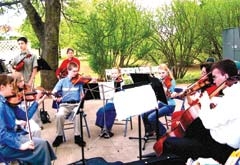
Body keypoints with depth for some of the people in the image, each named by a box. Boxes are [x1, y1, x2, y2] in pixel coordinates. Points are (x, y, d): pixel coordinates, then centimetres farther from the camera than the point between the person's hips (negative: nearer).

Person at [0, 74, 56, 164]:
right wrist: (20, 145, -26)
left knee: (42, 142, 5)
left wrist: (37, 102, 7)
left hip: (11, 137, 9)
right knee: (41, 144, -10)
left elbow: (25, 116, 12)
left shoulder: (8, 103, 7)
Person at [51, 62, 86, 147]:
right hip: (64, 105, 0)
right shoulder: (62, 81, 7)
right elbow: (53, 92, 0)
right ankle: (59, 136, -8)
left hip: (76, 104, 0)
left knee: (78, 114, -35)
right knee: (59, 115, -32)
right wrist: (55, 97, -22)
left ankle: (77, 136, -16)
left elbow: (82, 95, 1)